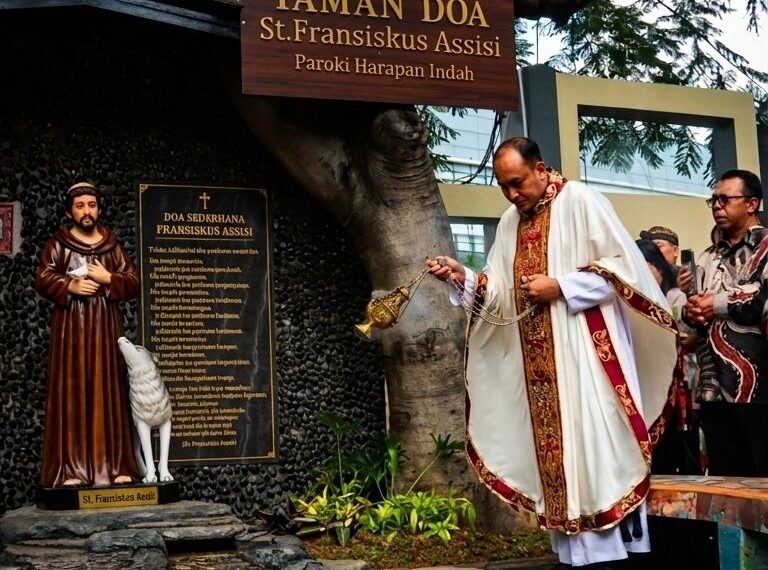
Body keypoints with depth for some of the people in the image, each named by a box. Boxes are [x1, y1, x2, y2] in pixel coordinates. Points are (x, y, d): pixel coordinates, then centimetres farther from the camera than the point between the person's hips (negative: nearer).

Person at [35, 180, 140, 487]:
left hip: (105, 325, 2)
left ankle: (115, 465, 1)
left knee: (108, 391, 0)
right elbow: (43, 280, -3)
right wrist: (71, 286, -17)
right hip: (71, 326, -2)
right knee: (71, 392, -6)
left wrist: (108, 279, -8)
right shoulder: (58, 244, 6)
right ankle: (71, 468, -7)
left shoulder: (112, 244, 13)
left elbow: (134, 282, 8)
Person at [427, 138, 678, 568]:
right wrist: (462, 276, -5)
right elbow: (501, 291, 12)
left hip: (586, 348, -7)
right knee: (557, 449, 5)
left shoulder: (579, 202, -4)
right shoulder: (511, 222, 16)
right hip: (540, 362, 7)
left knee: (595, 442, -9)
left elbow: (622, 266, -10)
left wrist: (560, 286, -15)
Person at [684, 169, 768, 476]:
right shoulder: (709, 258, 22)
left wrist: (721, 303, -9)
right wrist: (691, 311, 5)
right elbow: (696, 312, 28)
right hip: (715, 387, 7)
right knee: (724, 478, 9)